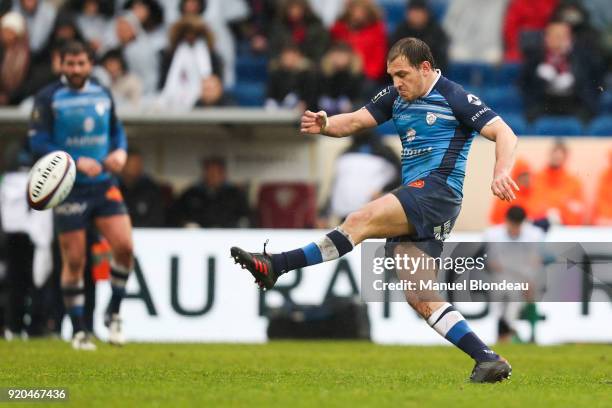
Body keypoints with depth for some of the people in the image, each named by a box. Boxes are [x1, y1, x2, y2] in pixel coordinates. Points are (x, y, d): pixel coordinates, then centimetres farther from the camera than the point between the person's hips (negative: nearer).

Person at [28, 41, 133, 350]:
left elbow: (117, 130, 18)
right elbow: (37, 143, -11)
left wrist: (120, 151, -5)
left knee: (124, 246, -11)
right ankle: (78, 331, 11)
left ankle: (113, 313, 9)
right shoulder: (48, 99, -6)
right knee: (74, 261, -1)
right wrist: (77, 162, -19)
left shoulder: (102, 95, 8)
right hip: (68, 188, -4)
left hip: (104, 185, 4)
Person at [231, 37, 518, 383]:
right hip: (415, 197, 9)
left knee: (361, 221, -25)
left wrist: (501, 173, -27)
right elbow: (356, 120, 12)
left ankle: (276, 266, -27)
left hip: (437, 189, -9)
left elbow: (505, 134, -8)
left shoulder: (455, 98, -3)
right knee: (419, 298, 0)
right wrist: (325, 125, -10)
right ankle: (489, 360, -3)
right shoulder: (396, 97, 17)